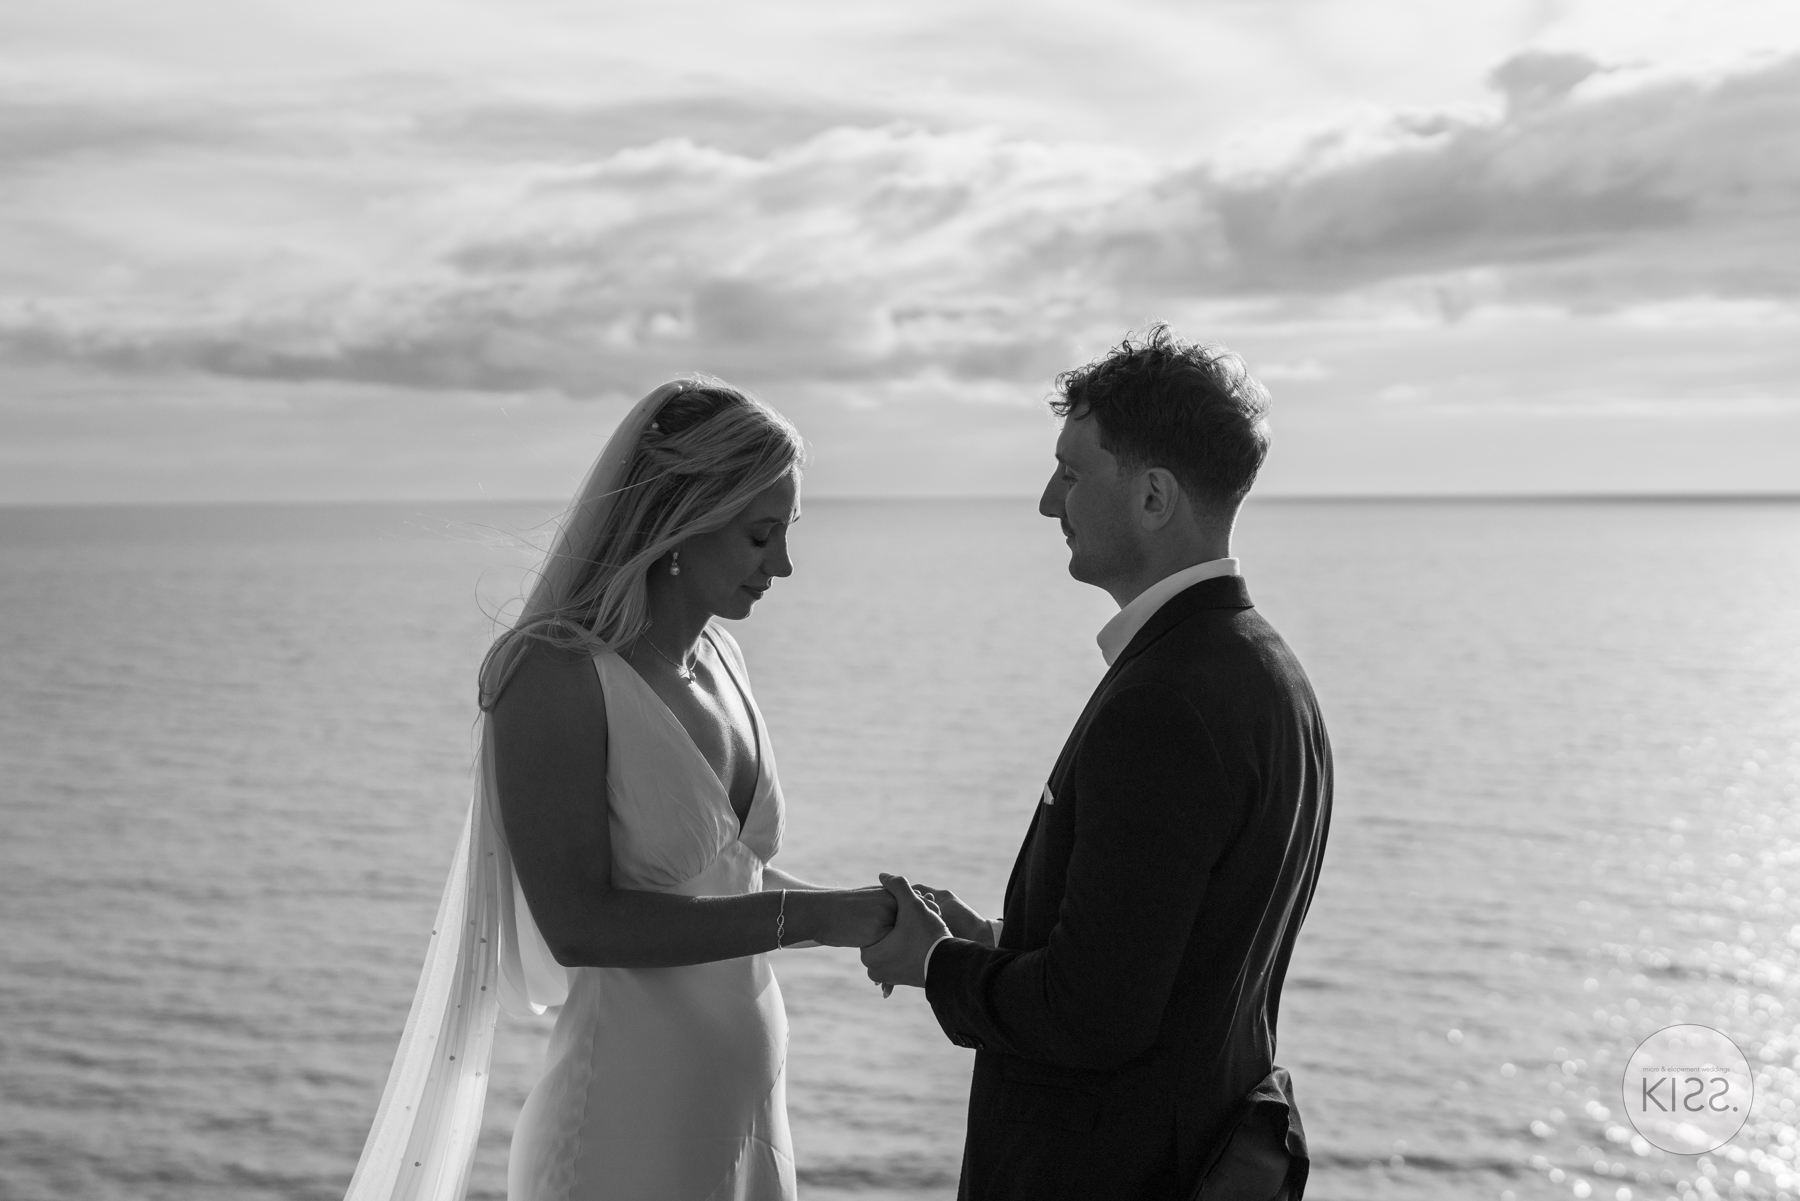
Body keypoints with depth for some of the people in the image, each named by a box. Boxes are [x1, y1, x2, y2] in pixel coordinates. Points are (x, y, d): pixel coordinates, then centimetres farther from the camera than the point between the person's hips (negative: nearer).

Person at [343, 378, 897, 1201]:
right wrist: (807, 917, -21)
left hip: (751, 1100, 7)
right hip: (630, 1123, -7)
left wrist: (863, 913, -3)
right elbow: (580, 921, -21)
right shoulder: (555, 671, -15)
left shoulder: (718, 661, 4)